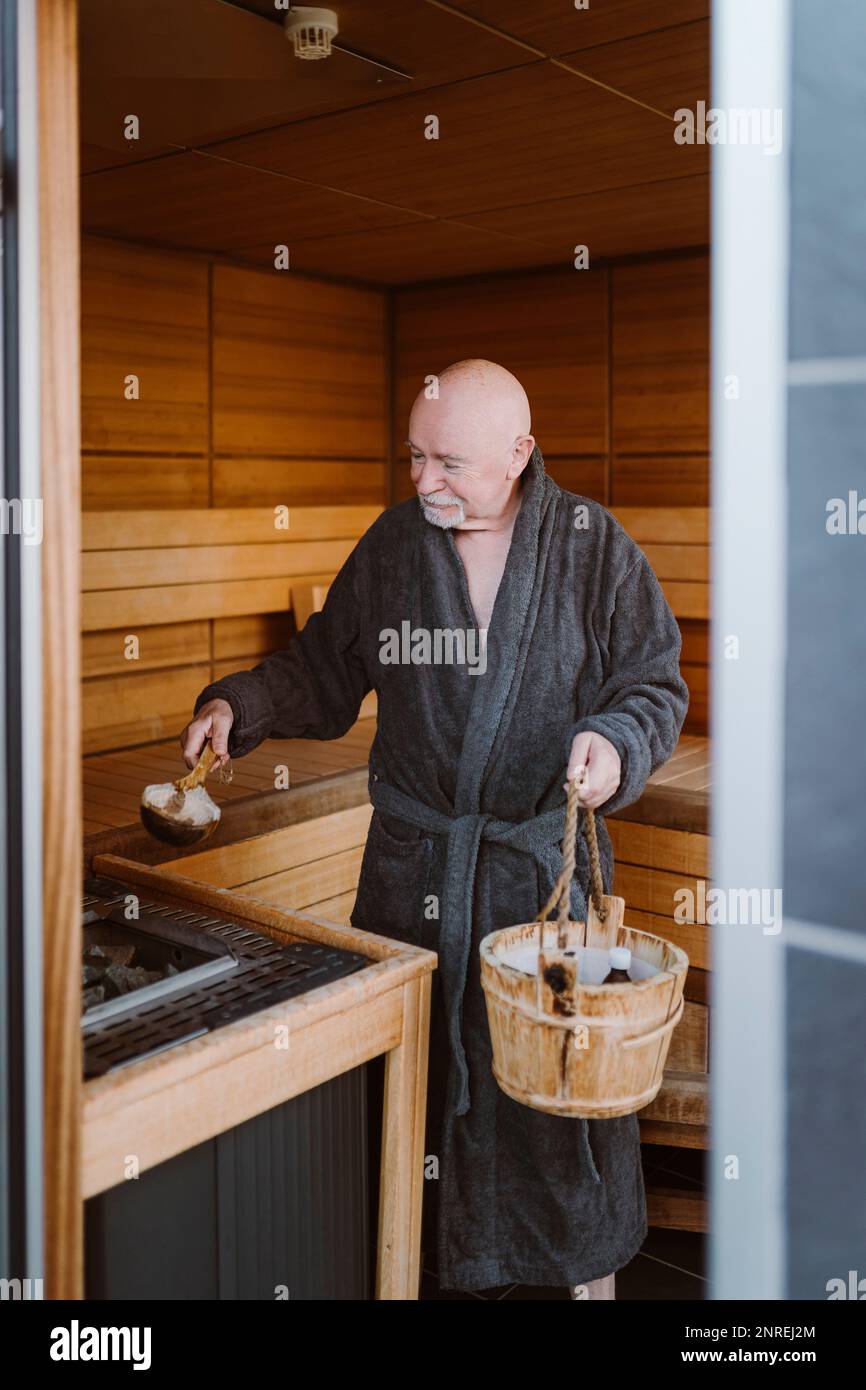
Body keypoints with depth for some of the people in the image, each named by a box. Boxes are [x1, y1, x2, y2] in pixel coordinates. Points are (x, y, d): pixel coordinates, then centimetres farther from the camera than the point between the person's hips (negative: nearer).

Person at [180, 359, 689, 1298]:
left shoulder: (594, 547, -6)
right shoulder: (392, 544, 2)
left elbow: (656, 685, -3)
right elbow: (324, 672, 9)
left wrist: (619, 743, -23)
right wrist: (241, 704, -7)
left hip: (545, 857, -2)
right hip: (412, 858, 2)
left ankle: (587, 1261, 35)